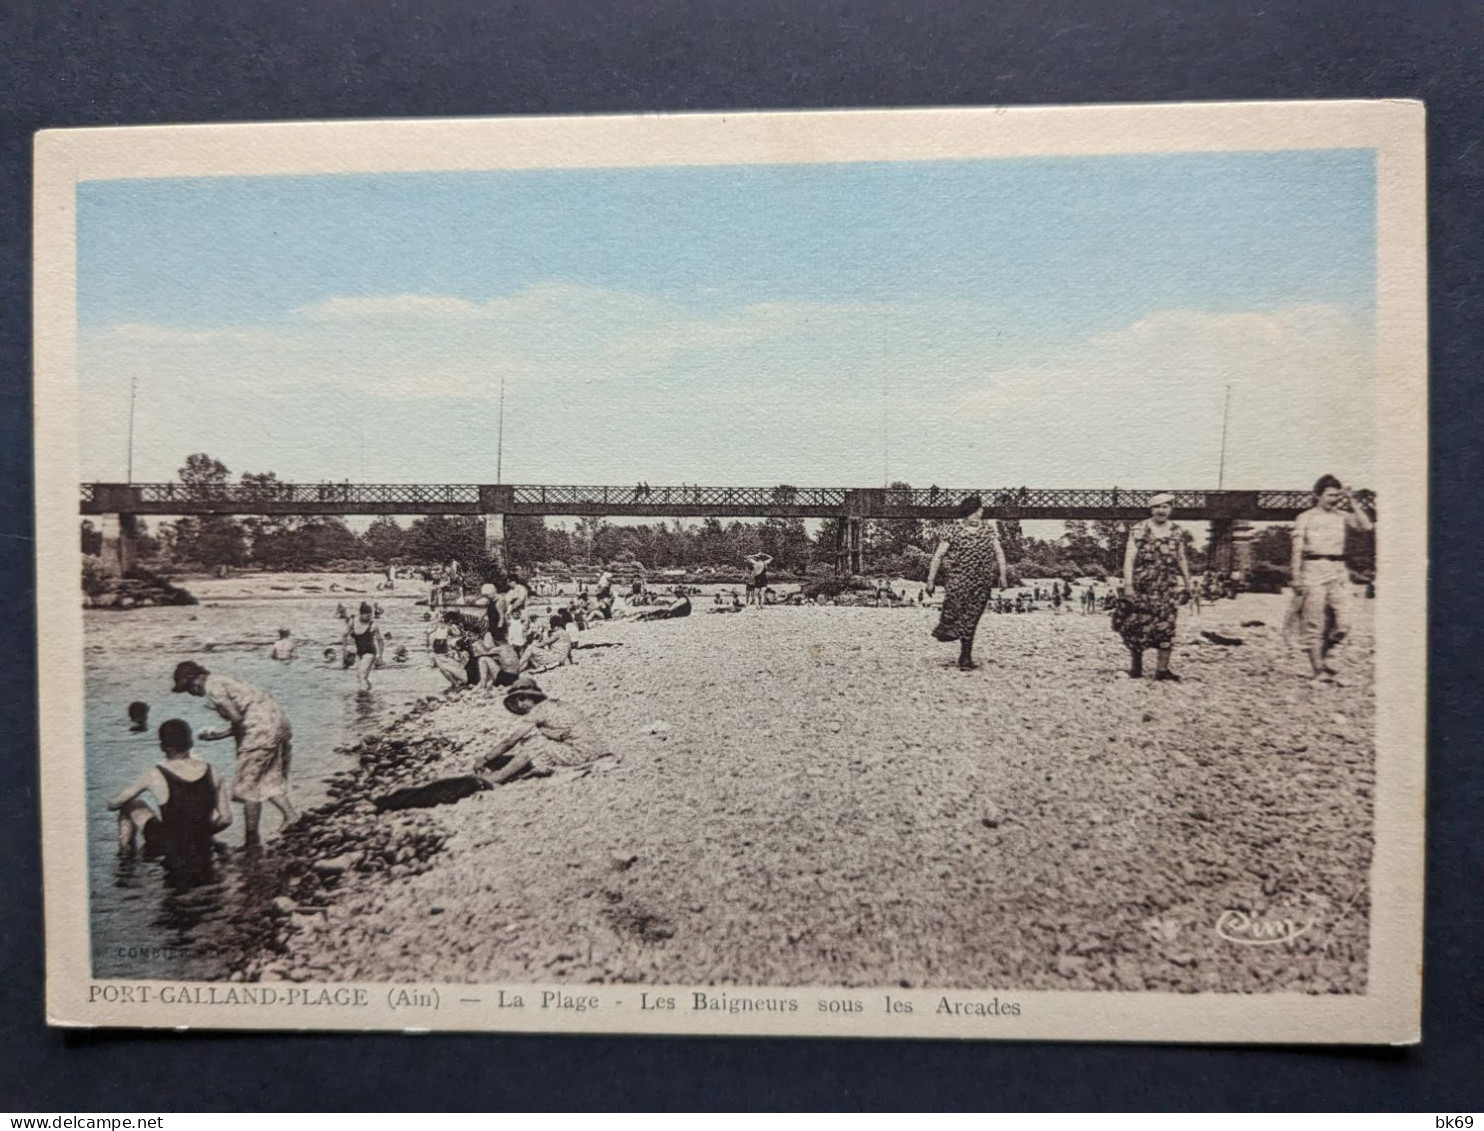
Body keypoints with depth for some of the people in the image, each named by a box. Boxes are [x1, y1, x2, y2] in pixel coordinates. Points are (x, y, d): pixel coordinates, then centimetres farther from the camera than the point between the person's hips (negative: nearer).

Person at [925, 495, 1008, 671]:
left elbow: (999, 553, 13)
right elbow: (938, 556, -2)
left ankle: (966, 659, 13)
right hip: (958, 579, -3)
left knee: (970, 621, 5)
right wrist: (931, 579, -4)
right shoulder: (952, 530, -3)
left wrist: (1003, 574, 4)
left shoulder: (988, 530, 8)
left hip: (982, 582, 3)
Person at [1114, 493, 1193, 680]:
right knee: (1138, 624, 1)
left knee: (1166, 626, 0)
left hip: (1167, 588, 3)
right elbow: (1129, 558, -6)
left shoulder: (1177, 532, 9)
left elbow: (1181, 559, 17)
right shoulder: (1139, 529, -2)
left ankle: (1162, 668, 6)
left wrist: (1188, 583, 14)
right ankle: (1136, 665, 17)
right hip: (1142, 586, -3)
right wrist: (1128, 584, -13)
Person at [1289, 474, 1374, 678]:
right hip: (1314, 569, -3)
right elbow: (1298, 550, 1)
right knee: (1314, 623, -3)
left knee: (1342, 624, -3)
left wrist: (1352, 501, -1)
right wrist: (1297, 579, -6)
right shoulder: (1305, 518, 5)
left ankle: (1322, 656, 21)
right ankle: (1318, 669, 4)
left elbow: (1366, 526, -2)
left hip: (1339, 571, 3)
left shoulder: (1342, 516, 14)